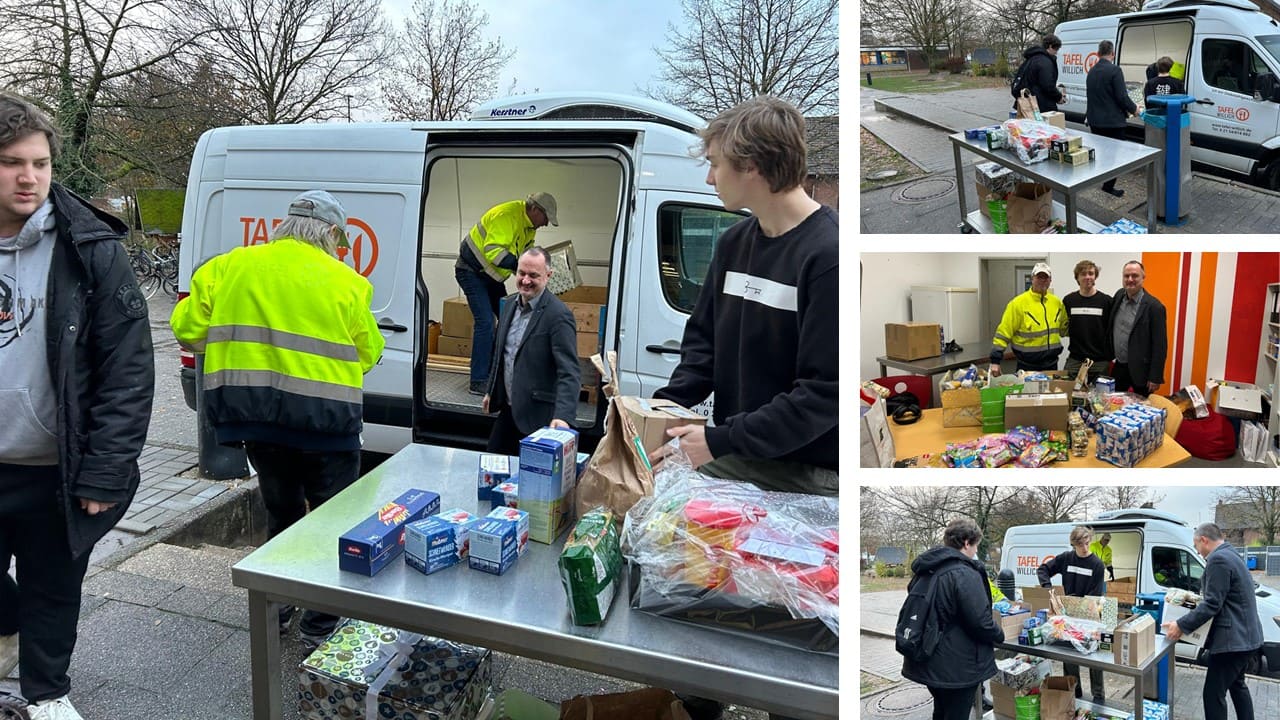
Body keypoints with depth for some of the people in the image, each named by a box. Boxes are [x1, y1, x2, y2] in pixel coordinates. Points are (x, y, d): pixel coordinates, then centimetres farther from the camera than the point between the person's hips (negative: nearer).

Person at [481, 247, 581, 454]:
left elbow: (570, 372, -25)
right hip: (508, 408, 8)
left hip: (537, 416, -8)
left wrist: (562, 416, -36)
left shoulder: (558, 315, -20)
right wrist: (491, 390, 23)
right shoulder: (510, 304, 6)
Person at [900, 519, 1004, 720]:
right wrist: (999, 635, -2)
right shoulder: (965, 574, -21)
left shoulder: (925, 570, 8)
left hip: (928, 663, 8)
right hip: (958, 667, -8)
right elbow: (980, 621, -22)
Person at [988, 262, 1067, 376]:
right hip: (1027, 366, -5)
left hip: (1051, 365, 5)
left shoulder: (1057, 302, 7)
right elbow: (1003, 332, -12)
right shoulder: (1018, 303, -9)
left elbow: (1064, 328, 20)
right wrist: (995, 360, -18)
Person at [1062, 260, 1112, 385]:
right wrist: (1065, 329, 2)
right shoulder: (1069, 300, 5)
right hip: (1074, 360, 2)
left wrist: (1110, 357, 0)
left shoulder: (1106, 301, 0)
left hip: (1100, 361, -1)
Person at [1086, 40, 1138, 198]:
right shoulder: (1114, 70, -16)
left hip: (1094, 120, 7)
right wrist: (1133, 109, -2)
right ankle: (1108, 186, 2)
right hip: (1112, 121, -7)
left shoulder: (1091, 72, 9)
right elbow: (1122, 96, -17)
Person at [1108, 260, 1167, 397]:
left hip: (1140, 370, -5)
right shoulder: (1119, 295, 2)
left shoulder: (1154, 306, -16)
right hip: (1119, 367, 5)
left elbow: (1160, 346, -15)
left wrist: (1155, 377, -16)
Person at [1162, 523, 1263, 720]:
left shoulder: (1218, 559, -19)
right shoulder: (1230, 555, 14)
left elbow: (1212, 605, -22)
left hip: (1233, 639, -11)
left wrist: (1181, 626, -18)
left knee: (1213, 694, -7)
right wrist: (1201, 599, 25)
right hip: (1244, 635, 11)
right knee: (1236, 685, 25)